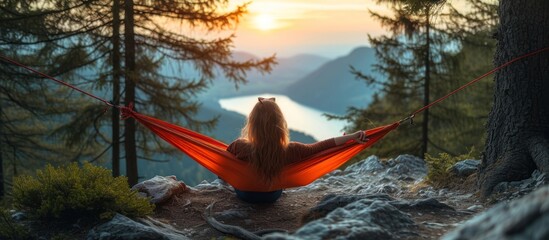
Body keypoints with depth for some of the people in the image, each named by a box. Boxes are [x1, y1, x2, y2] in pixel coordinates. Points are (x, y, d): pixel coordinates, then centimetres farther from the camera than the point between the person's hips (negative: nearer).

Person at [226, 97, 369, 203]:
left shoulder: (241, 147, -38)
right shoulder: (289, 151, -35)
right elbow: (321, 147, -23)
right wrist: (352, 136, -16)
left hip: (244, 194, -1)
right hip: (273, 196, 1)